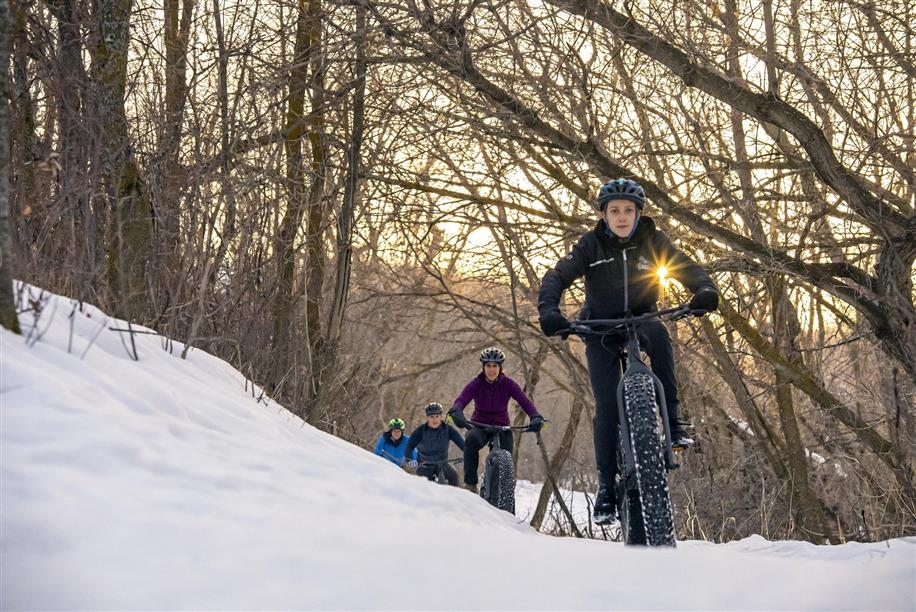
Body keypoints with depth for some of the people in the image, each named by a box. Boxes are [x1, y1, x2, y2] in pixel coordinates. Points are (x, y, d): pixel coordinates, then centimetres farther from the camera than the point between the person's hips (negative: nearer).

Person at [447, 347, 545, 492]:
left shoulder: (508, 384, -11)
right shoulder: (476, 384, -13)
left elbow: (525, 402, -21)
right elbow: (461, 400, -28)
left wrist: (536, 418, -41)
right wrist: (456, 413, -52)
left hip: (501, 426, 1)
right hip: (479, 425, -1)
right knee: (471, 440, -34)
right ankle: (470, 484, -25)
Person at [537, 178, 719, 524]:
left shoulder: (652, 241, -6)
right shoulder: (591, 245, -10)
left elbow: (686, 268, -13)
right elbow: (558, 276, -18)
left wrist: (705, 289, -36)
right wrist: (548, 309, -38)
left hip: (640, 321, 1)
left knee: (659, 334, -36)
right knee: (608, 404, -13)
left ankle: (672, 421, -28)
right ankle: (606, 483, 0)